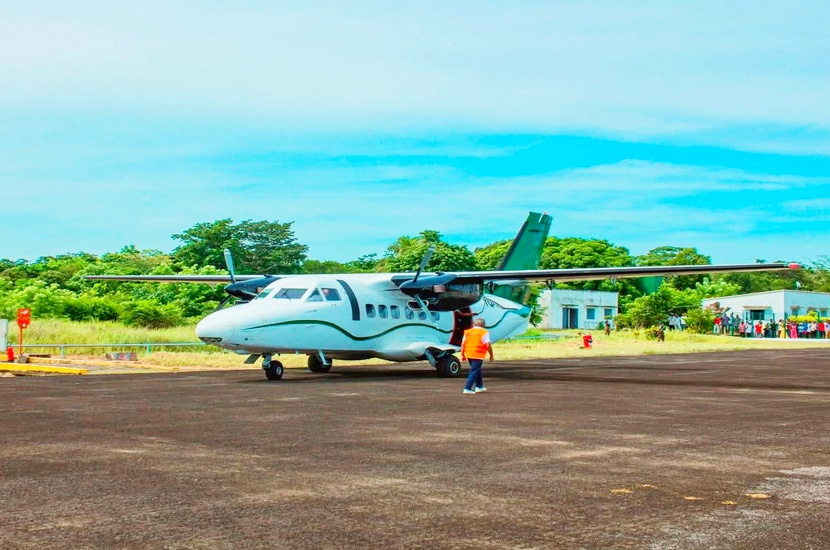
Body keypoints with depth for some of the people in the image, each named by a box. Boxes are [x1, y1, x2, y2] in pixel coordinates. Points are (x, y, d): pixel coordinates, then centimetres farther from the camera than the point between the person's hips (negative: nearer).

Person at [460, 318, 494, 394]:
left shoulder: (468, 332, 11)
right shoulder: (484, 332, -3)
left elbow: (463, 344, 9)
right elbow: (488, 345, -10)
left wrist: (462, 355, 14)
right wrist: (491, 355, -2)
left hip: (468, 354, 6)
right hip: (478, 355, -6)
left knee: (477, 370, 22)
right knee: (474, 371, -2)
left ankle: (479, 386, 29)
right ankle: (467, 388, -8)